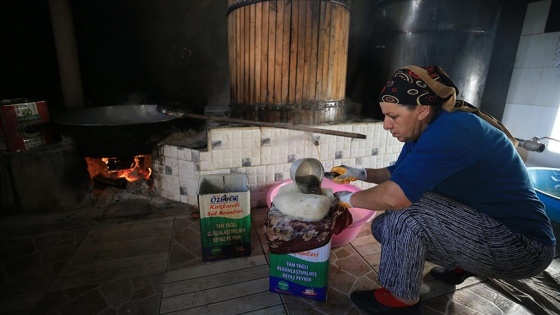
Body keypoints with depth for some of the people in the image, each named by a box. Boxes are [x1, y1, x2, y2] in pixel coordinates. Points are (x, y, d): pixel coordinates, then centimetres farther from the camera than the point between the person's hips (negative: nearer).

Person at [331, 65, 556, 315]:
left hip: (522, 244, -9)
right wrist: (362, 173, -4)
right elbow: (397, 174, 13)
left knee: (405, 209, -28)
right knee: (384, 226, 2)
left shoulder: (451, 130, -29)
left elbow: (394, 195, -37)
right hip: (488, 227, 9)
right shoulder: (424, 129, -1)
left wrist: (350, 199, -19)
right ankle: (460, 265, 20)